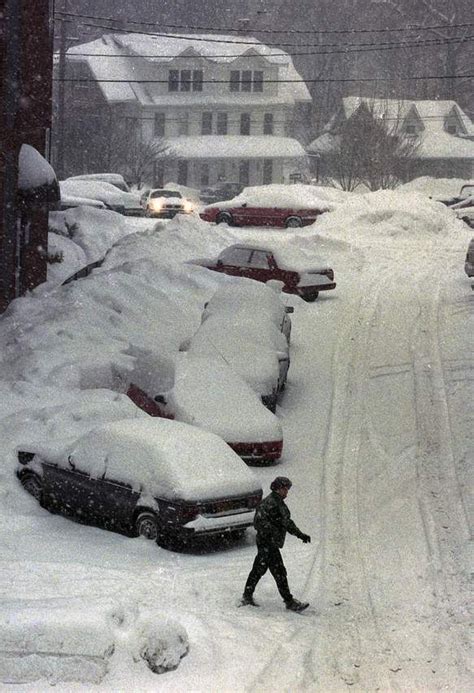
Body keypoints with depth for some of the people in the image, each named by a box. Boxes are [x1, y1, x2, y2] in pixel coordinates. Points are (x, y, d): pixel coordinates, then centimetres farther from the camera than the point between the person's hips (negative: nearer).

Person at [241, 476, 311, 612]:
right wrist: (272, 532, -34)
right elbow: (259, 521, -27)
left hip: (272, 543, 10)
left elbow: (287, 522, 24)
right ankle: (289, 602, -3)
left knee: (259, 570, 16)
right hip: (267, 544, -10)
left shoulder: (279, 503, 15)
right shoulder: (269, 503, -18)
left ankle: (247, 597, 24)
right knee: (279, 572, -7)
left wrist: (301, 534, 19)